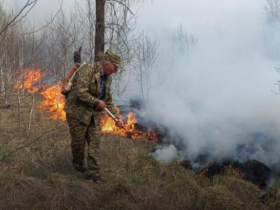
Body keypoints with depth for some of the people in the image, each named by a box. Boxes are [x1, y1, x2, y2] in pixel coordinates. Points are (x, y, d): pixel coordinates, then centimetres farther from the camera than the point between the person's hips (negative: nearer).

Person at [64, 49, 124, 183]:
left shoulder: (107, 78, 7)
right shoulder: (88, 70, -19)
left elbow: (108, 101, 16)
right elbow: (80, 93, -29)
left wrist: (117, 118, 8)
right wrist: (97, 102, -18)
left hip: (93, 114, 7)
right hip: (77, 112, -7)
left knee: (95, 143, 2)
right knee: (78, 142, 7)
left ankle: (92, 172, 8)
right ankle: (79, 166, 30)